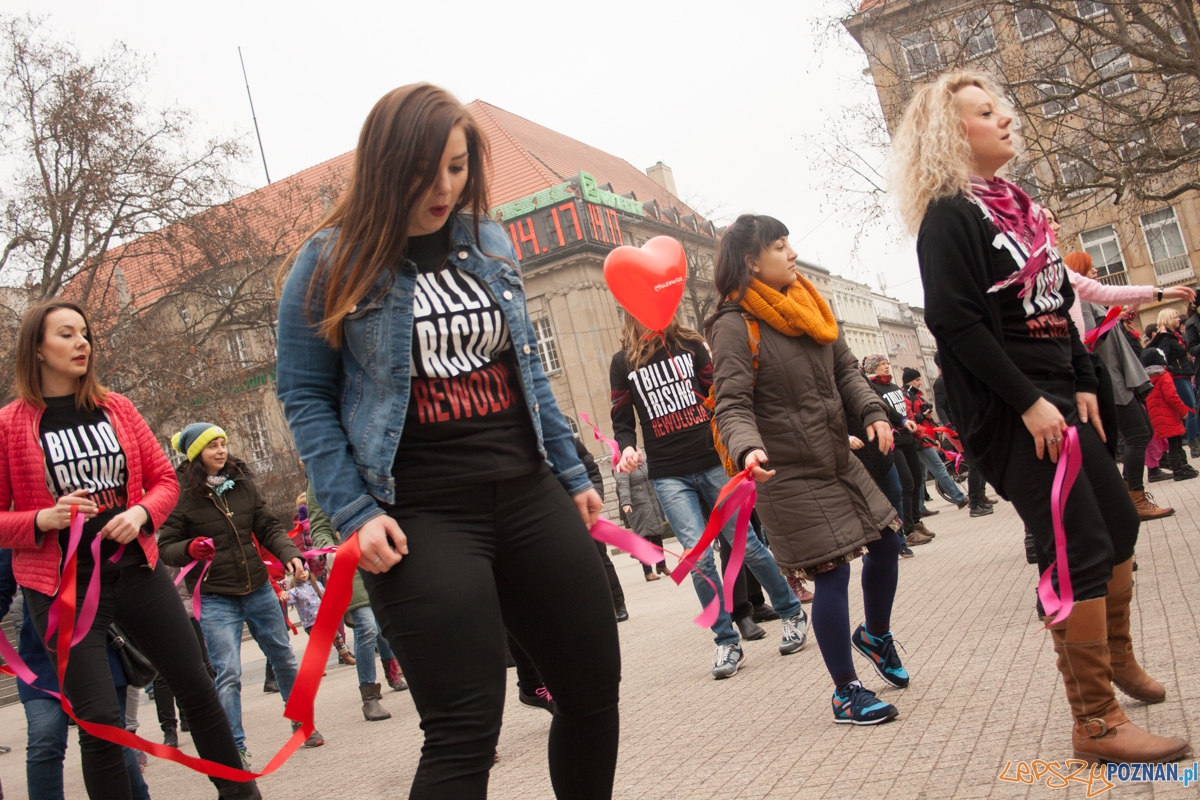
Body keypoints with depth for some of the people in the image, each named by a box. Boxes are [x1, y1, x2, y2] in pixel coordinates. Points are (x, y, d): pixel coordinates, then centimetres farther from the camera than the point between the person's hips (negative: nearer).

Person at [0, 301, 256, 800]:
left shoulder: (115, 408, 6)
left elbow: (165, 480, 10)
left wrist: (140, 513, -9)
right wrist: (44, 519, -18)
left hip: (136, 569, 4)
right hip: (64, 587, -3)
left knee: (196, 685, 9)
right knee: (100, 719, -7)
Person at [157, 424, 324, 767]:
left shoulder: (242, 483, 2)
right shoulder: (181, 494, -8)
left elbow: (268, 528, 5)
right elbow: (166, 548, -4)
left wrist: (290, 554, -12)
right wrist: (190, 549, -26)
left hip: (258, 588, 4)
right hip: (215, 599, -4)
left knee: (283, 658, 15)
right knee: (228, 673, -8)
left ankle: (302, 723, 34)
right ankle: (235, 748, 4)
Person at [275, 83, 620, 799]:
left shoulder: (489, 241, 11)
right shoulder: (331, 261, -3)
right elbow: (305, 398, -2)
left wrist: (573, 473, 18)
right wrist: (354, 513, -12)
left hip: (529, 492, 6)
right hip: (422, 517, -5)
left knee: (595, 691, 12)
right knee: (465, 733, -7)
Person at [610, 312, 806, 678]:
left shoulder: (689, 345, 7)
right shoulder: (623, 363, 7)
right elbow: (622, 420, 9)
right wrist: (627, 448, -12)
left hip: (713, 462, 0)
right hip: (669, 475, 0)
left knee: (745, 544, 2)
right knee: (698, 557, -9)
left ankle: (792, 613, 24)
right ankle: (727, 641, 6)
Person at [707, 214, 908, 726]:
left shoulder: (808, 306, 10)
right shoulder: (734, 325, -13)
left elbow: (846, 370, 13)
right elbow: (732, 406, -19)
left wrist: (872, 411, -4)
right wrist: (748, 449, -37)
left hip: (838, 461, 8)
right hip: (790, 477, -8)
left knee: (886, 541, 15)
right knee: (832, 573, -5)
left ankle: (875, 635, 43)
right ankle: (846, 694, 11)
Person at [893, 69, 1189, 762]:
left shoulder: (1017, 205, 17)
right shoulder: (949, 216, -10)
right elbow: (956, 320, -19)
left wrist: (1085, 384, 13)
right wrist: (1028, 403, -20)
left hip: (1057, 396, 9)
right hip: (1009, 410, -9)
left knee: (1120, 524, 17)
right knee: (1080, 550, -10)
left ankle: (1117, 657, 39)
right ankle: (1096, 723, 0)